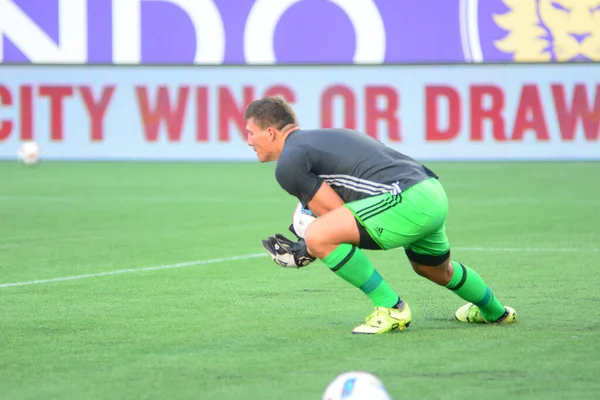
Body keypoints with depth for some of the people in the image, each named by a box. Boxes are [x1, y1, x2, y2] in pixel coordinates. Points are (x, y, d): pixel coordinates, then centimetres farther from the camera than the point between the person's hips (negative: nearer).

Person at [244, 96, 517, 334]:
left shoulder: (289, 163, -5)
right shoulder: (319, 137, 24)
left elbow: (336, 215, -6)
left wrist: (307, 251, 7)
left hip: (406, 201, -11)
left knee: (317, 238, -19)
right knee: (439, 271, 38)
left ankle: (390, 308, -8)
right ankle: (494, 312, 64)